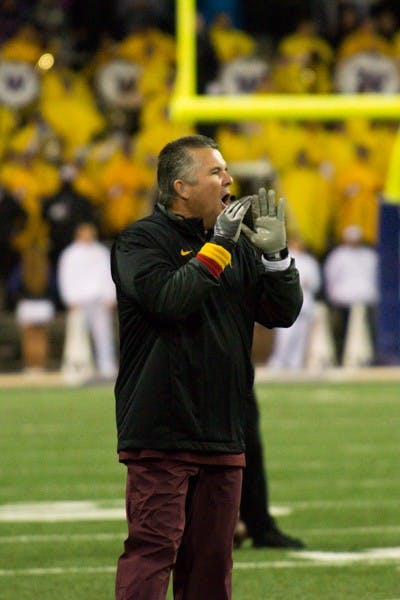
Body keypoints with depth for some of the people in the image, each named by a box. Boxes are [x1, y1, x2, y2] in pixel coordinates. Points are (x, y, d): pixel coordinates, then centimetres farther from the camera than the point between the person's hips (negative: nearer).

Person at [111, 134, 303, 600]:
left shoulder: (238, 247, 16)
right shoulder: (142, 240, -3)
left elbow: (284, 313, 12)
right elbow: (169, 299, -21)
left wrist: (274, 254, -3)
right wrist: (218, 246, -15)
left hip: (222, 435, 6)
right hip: (160, 434, -6)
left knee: (212, 555, 9)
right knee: (153, 547, -12)